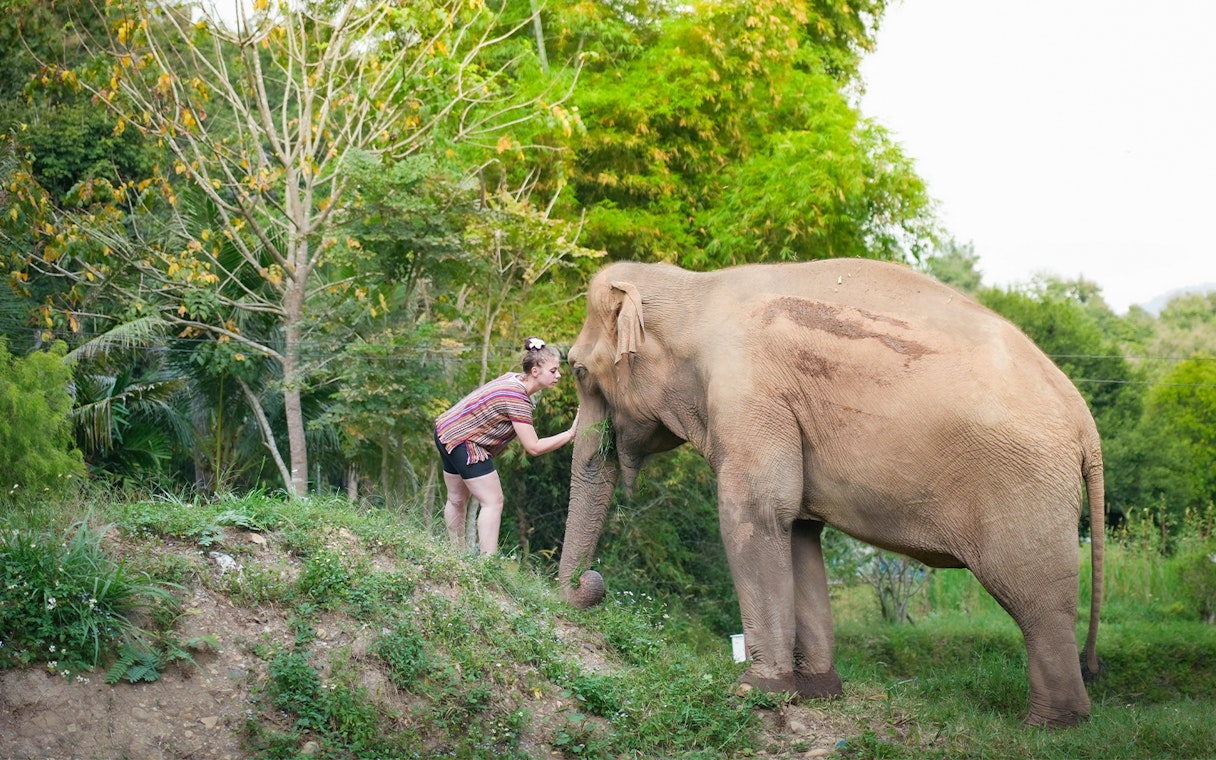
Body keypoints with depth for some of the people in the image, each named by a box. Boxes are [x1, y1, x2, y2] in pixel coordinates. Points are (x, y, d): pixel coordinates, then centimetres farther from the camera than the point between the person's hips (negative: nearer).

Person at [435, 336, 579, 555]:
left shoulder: (514, 378, 1)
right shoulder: (517, 399, -26)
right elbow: (534, 447, -26)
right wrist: (571, 434, -24)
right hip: (462, 441, -10)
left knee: (457, 500, 21)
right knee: (493, 502, -10)